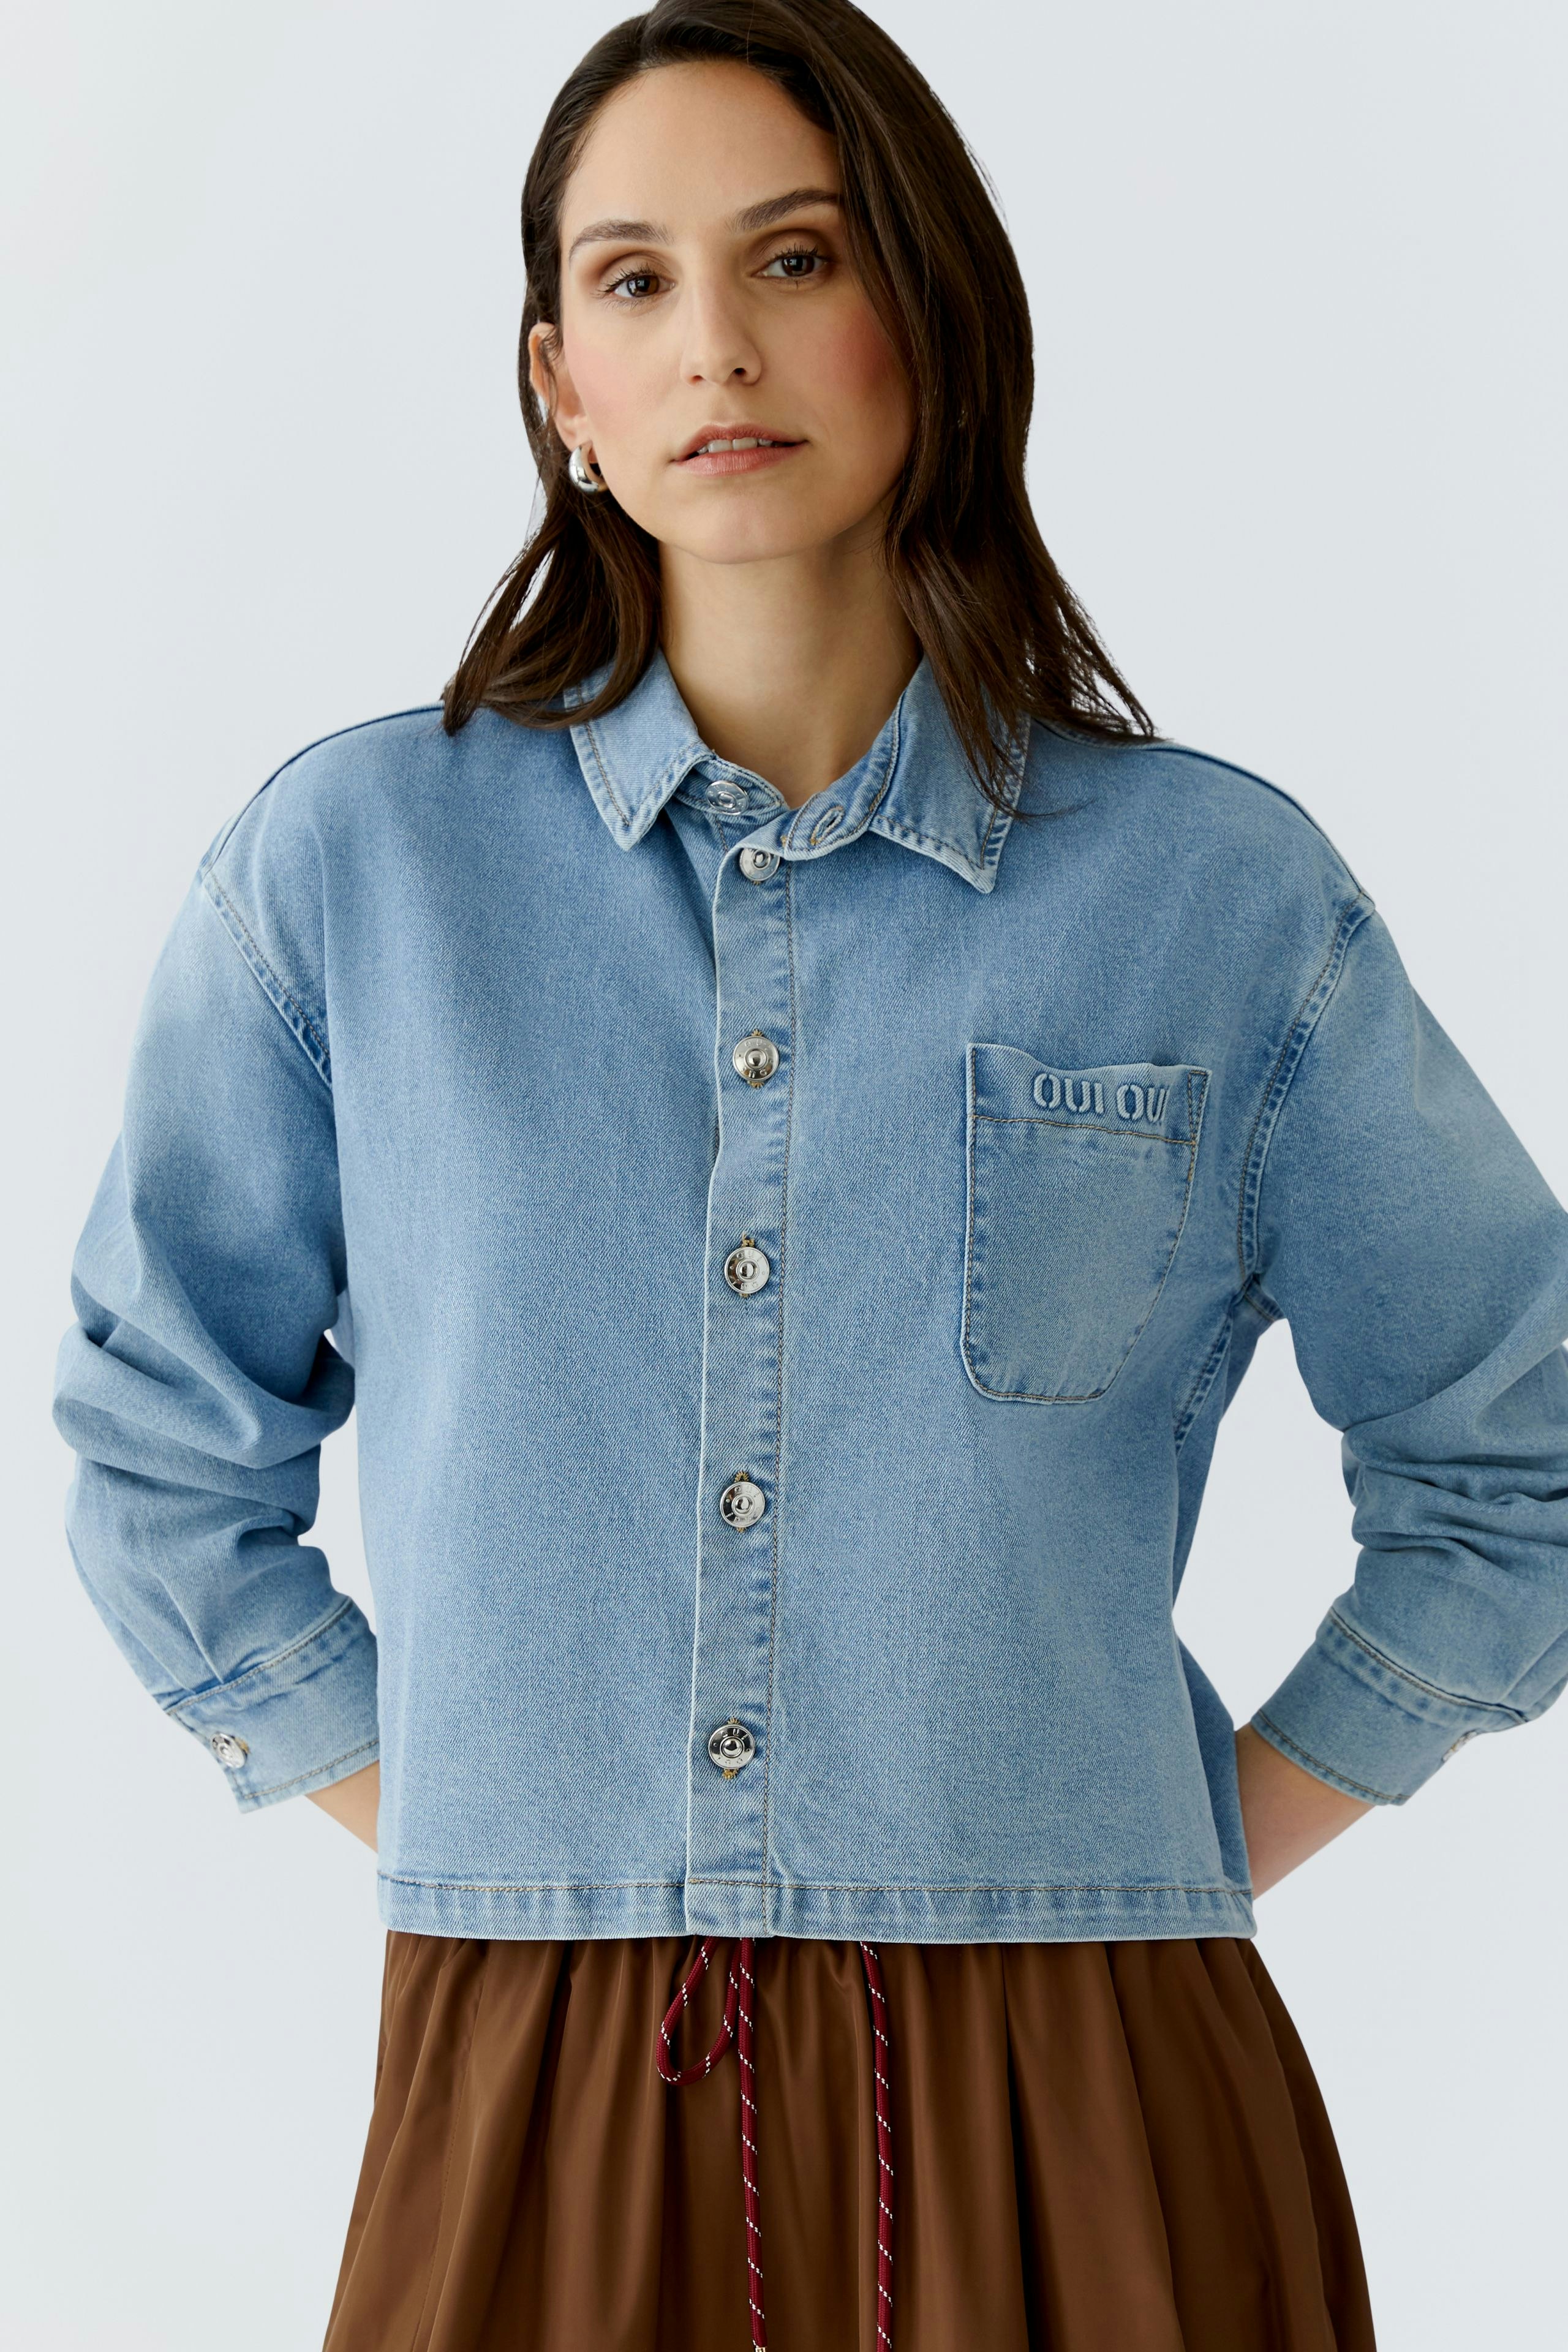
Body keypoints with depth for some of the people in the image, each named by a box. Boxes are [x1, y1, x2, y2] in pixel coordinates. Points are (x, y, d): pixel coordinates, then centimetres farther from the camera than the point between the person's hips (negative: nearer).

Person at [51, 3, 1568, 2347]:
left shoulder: (1218, 892, -1)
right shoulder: (355, 858, 0)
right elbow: (165, 1447, 11)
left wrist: (1201, 1853, 4)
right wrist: (466, 1846, 5)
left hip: (1074, 2126, 0)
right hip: (536, 2121, 1)